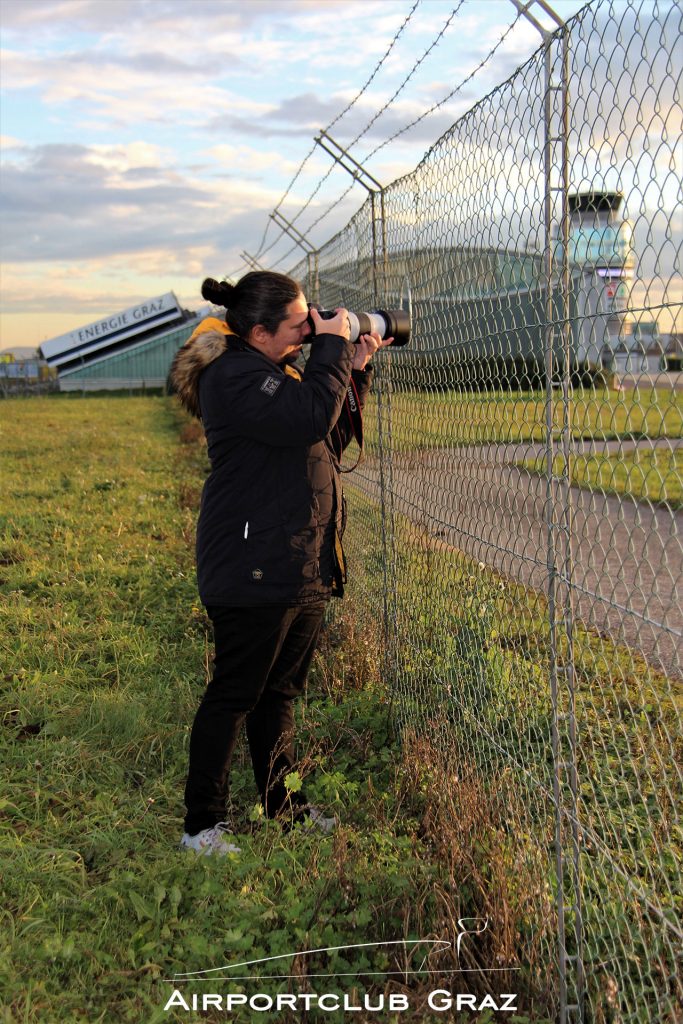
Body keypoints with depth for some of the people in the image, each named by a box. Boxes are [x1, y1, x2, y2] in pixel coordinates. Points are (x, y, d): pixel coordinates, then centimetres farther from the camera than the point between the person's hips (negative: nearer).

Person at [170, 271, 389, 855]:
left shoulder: (275, 370, 17)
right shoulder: (234, 375, -15)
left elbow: (332, 439, 19)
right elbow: (309, 417, -29)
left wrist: (355, 370, 9)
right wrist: (331, 348, -15)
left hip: (303, 566, 10)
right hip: (253, 572, -10)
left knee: (281, 690, 17)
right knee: (234, 695, -1)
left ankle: (280, 804, 31)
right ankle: (201, 825, 13)